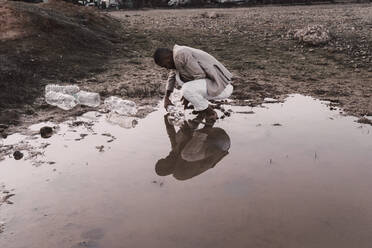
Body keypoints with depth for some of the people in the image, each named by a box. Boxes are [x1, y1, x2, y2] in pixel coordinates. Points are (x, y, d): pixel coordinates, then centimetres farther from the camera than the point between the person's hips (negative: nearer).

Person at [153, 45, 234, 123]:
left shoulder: (180, 55, -18)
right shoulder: (176, 54, 12)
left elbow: (200, 75, -21)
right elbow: (172, 76, 27)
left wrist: (188, 96, -10)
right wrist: (166, 98, 22)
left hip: (222, 88, -10)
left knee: (186, 90, -31)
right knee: (178, 76, 14)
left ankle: (211, 113, -6)